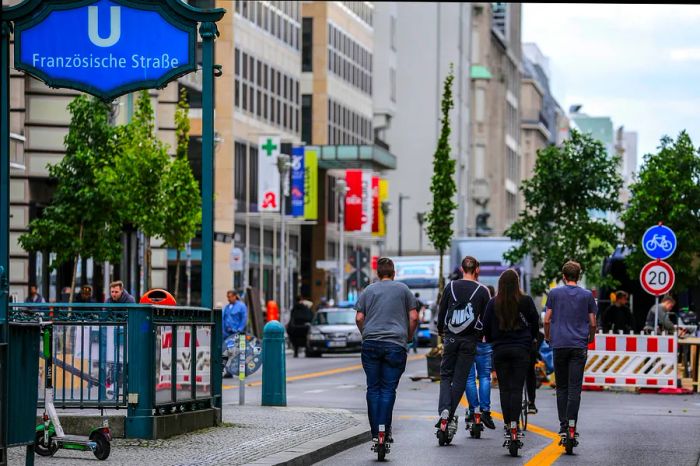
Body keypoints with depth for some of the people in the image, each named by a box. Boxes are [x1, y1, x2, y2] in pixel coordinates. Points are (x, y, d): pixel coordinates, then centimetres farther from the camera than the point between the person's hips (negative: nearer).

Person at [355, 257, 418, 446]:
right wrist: (408, 338, 15)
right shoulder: (403, 289, 7)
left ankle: (375, 432, 4)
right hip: (395, 344, -1)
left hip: (370, 344, 1)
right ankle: (385, 430, -10)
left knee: (373, 388, 6)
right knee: (388, 389, 0)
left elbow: (359, 318, 5)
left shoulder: (368, 290, 11)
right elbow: (414, 317, 3)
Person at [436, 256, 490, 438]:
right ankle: (450, 416, -1)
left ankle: (444, 410, -11)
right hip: (469, 339, -1)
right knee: (460, 378, 4)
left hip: (451, 337, 1)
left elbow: (441, 312, 7)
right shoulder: (482, 291, -1)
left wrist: (440, 332, 23)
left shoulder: (450, 287, 2)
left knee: (446, 375, 11)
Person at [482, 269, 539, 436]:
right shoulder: (526, 301, -5)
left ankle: (507, 424, 8)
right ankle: (515, 423, -8)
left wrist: (491, 341, 21)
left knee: (504, 388, 8)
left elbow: (486, 326, 4)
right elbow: (535, 322, 6)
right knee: (517, 388, 0)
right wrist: (532, 339, 23)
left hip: (499, 350, 1)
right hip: (521, 349, -1)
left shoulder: (493, 303, -2)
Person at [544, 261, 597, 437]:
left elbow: (547, 319, 1)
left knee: (562, 387, 9)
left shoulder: (554, 293, 2)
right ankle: (571, 424, -8)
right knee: (575, 387, -2)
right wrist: (591, 338, 23)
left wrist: (547, 336, 18)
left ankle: (563, 424, 6)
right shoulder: (587, 295, 4)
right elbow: (592, 323, 4)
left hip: (559, 344, 0)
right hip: (579, 346, 0)